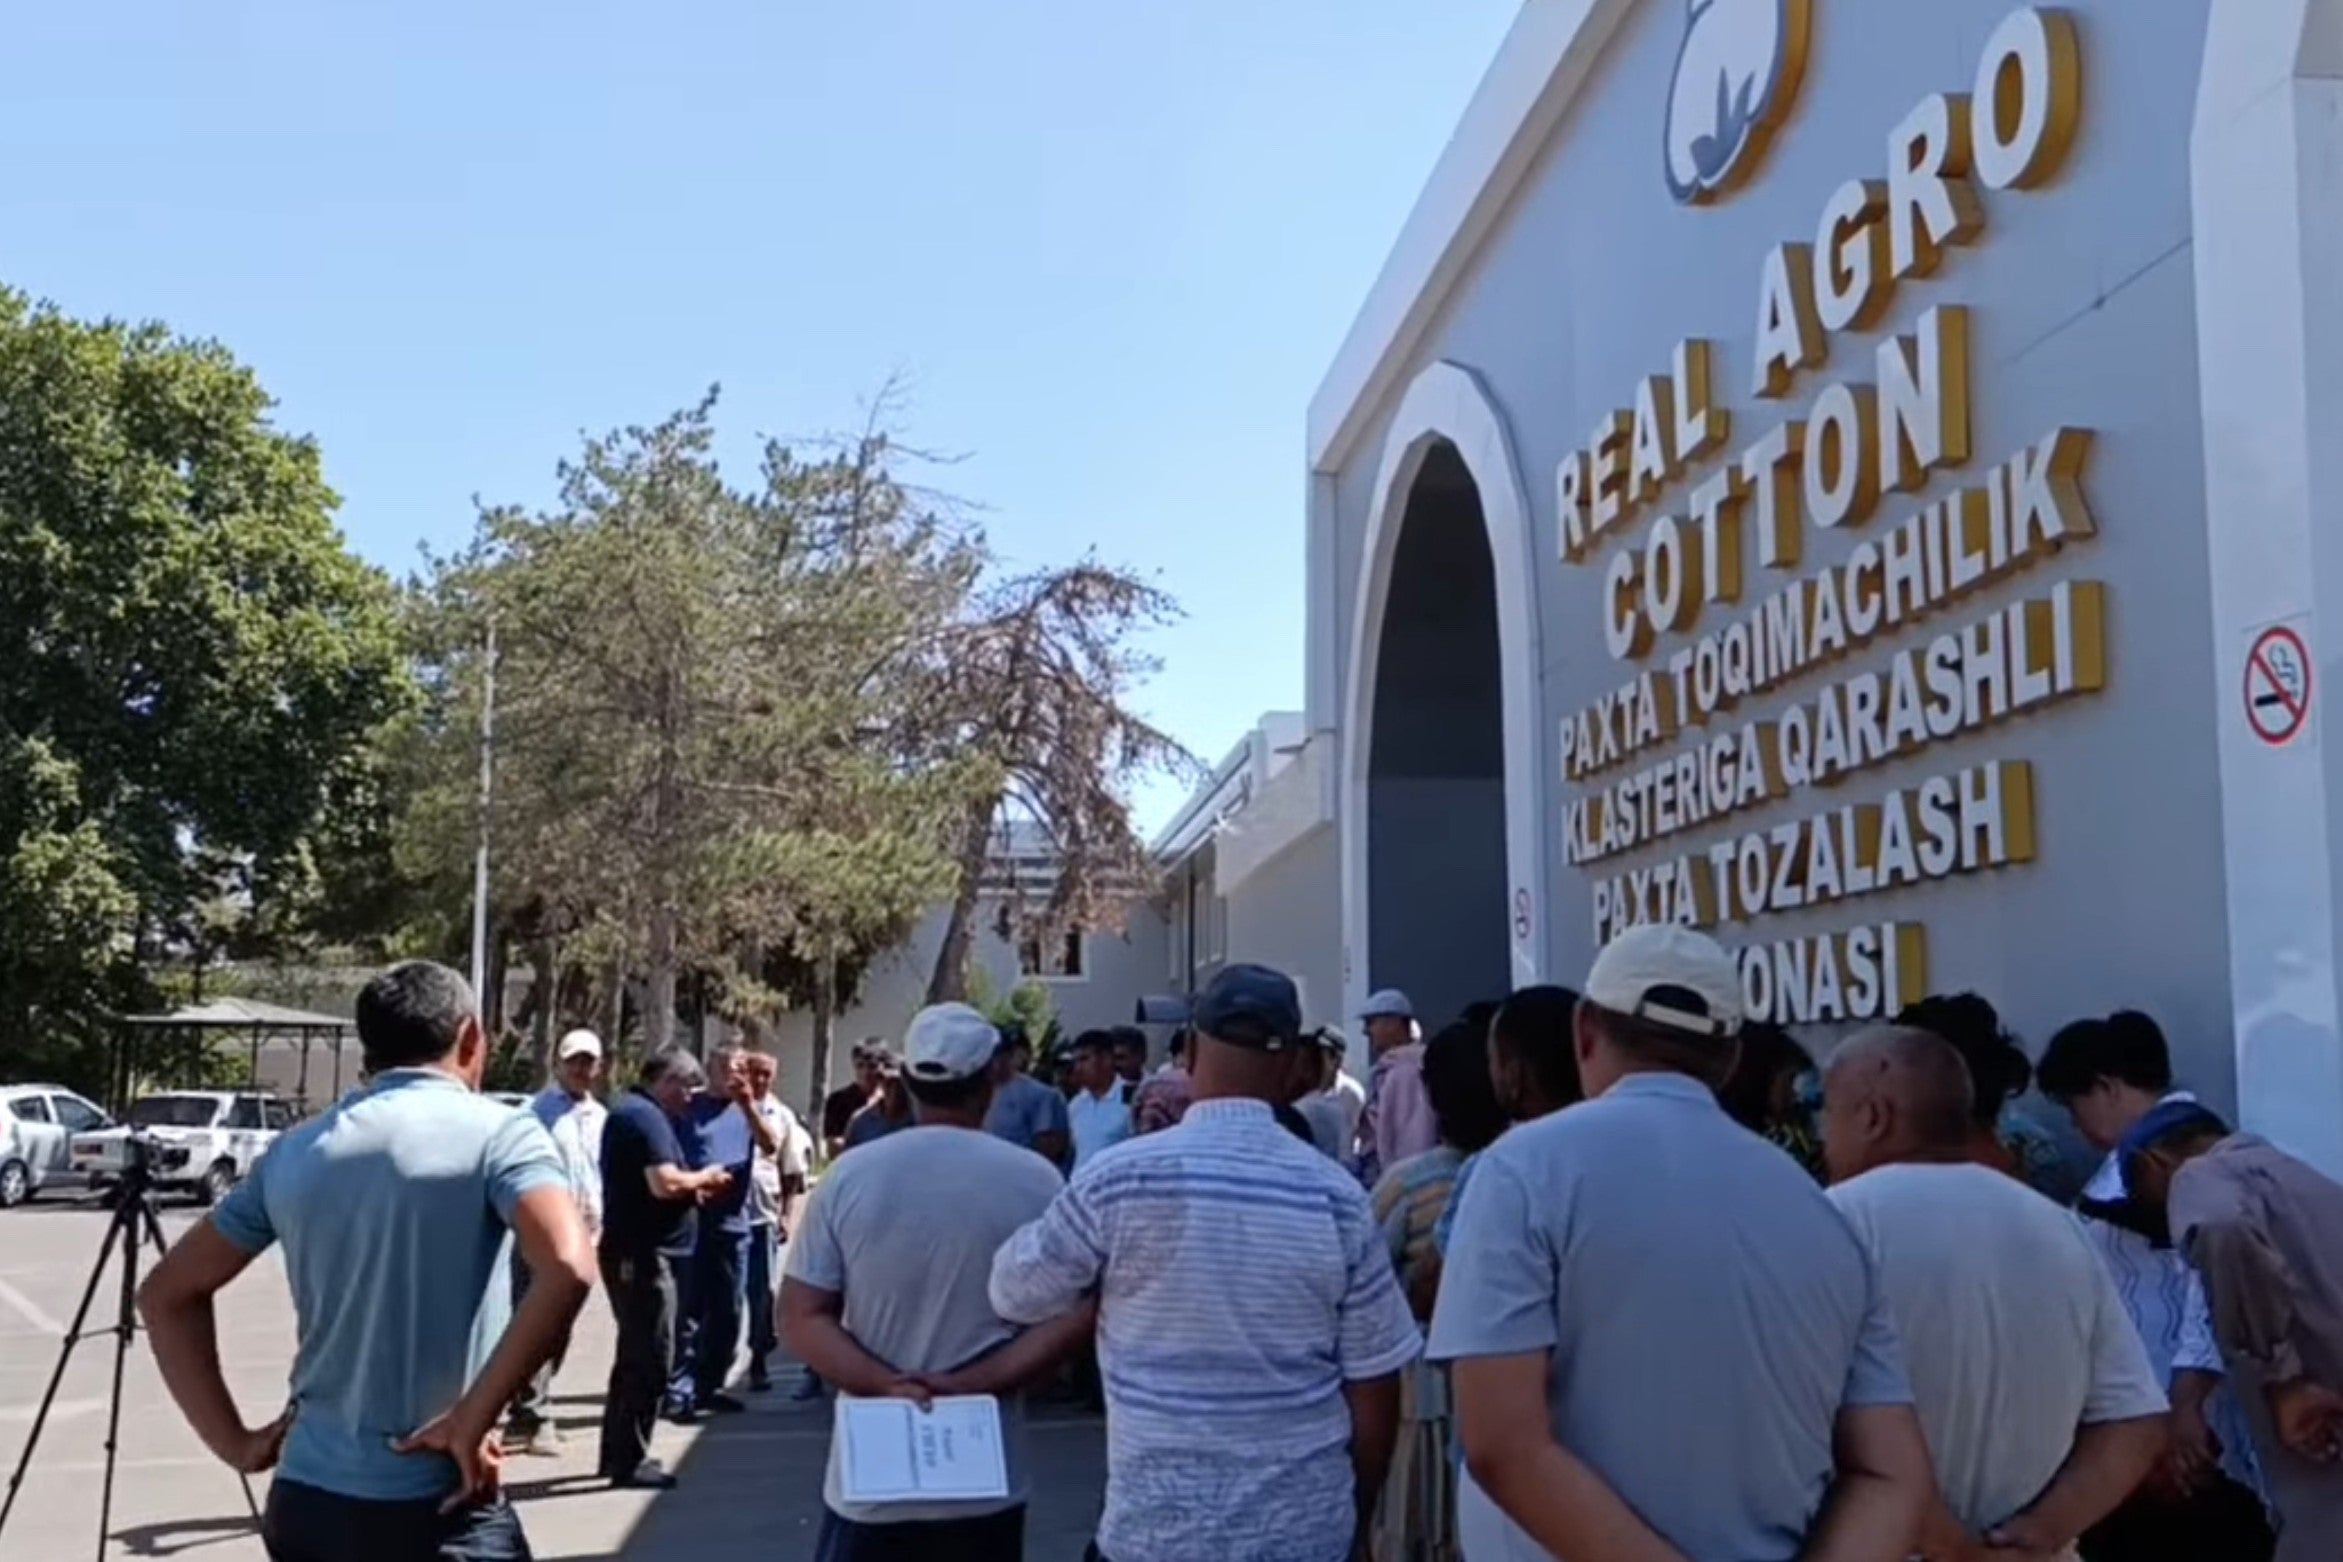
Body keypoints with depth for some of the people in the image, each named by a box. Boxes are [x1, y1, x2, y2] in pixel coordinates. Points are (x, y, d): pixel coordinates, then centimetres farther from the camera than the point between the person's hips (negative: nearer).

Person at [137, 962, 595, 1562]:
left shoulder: (295, 1151, 9)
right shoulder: (499, 1133, -8)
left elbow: (168, 1292, 14)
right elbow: (567, 1268, -25)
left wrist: (235, 1440, 11)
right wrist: (473, 1420, -18)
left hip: (305, 1498, 6)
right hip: (436, 1509, -5)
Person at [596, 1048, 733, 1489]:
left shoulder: (629, 1111, 17)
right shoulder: (646, 1116, -16)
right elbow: (664, 1183, -28)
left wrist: (694, 1188, 13)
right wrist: (703, 1177, -10)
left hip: (630, 1251, 11)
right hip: (645, 1254, -11)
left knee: (634, 1356, 18)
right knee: (651, 1359, -5)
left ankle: (618, 1453, 25)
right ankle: (630, 1460, -1)